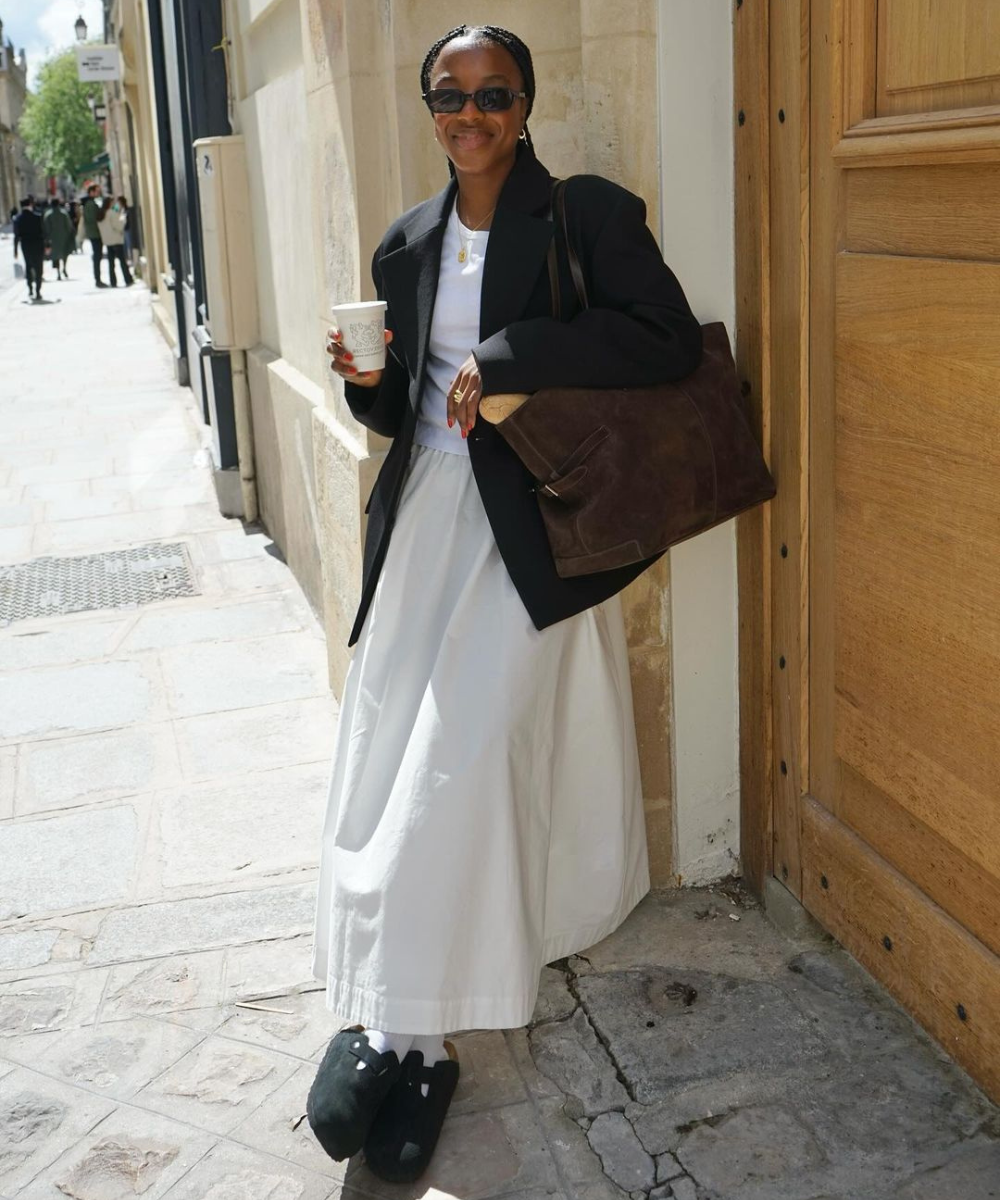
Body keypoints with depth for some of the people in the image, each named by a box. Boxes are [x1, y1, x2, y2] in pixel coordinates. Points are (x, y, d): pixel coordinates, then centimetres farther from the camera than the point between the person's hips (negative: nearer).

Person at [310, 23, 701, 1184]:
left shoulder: (587, 214, -4)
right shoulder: (406, 245, 13)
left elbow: (670, 343, -17)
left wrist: (505, 356, -20)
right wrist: (370, 381, -6)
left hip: (530, 524, -5)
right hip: (427, 511, 6)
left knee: (462, 763, -10)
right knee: (384, 756, 0)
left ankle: (406, 1033, 1)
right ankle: (403, 1025, 12)